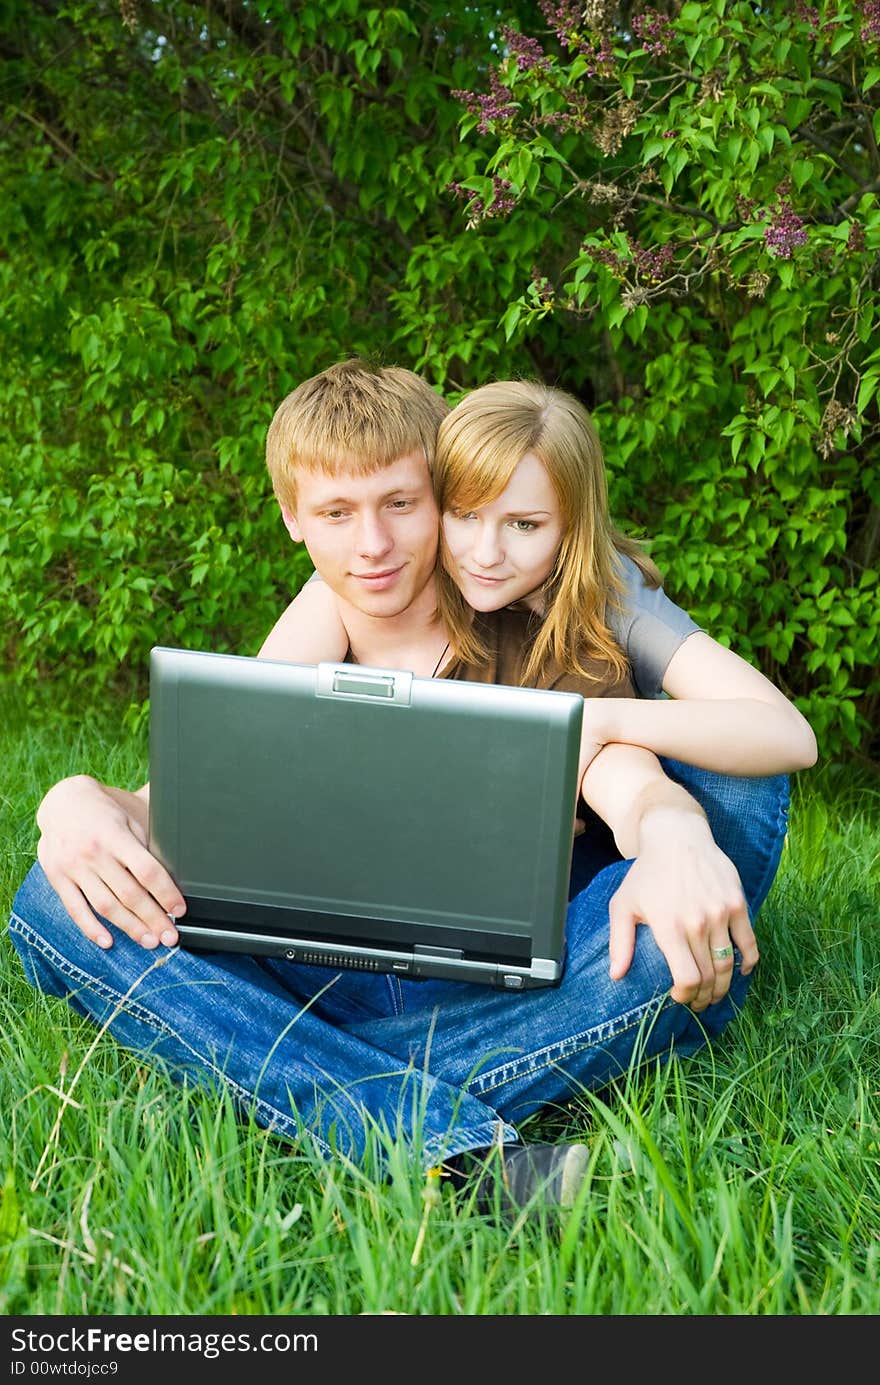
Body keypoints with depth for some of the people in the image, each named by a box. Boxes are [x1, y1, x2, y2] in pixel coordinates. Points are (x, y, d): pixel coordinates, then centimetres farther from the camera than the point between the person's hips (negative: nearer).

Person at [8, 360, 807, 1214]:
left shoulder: (536, 651, 8)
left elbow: (630, 785, -11)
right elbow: (167, 805, 2)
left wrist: (673, 834, -36)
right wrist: (78, 803, -22)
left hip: (493, 1001, -2)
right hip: (310, 980, 3)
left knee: (684, 935, -30)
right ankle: (452, 1150, -39)